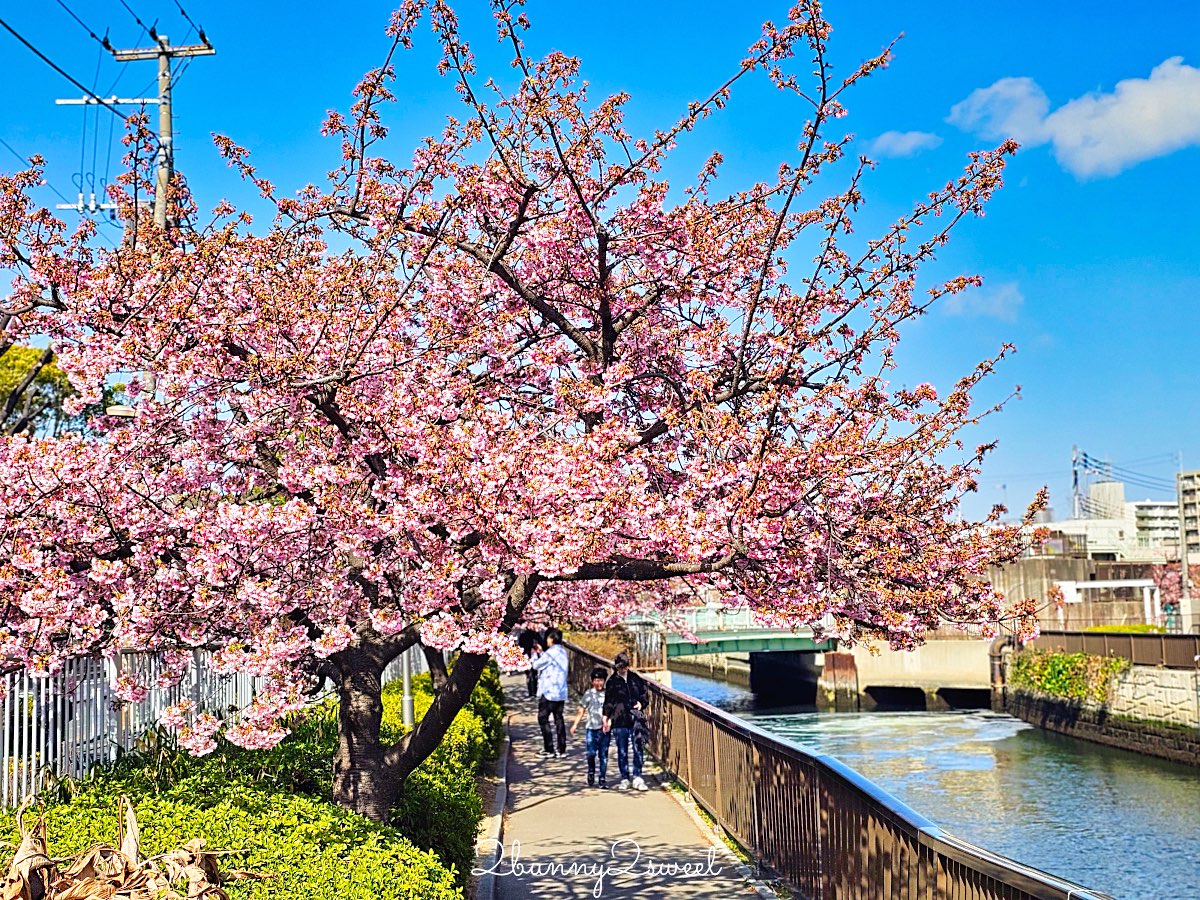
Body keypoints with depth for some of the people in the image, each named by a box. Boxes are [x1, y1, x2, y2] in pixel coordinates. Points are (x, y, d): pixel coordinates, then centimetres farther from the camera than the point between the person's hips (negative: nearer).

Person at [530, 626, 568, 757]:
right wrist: (540, 652, 24)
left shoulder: (551, 652, -16)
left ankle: (549, 749, -3)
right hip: (561, 692, 8)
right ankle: (561, 749, 9)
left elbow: (537, 665, -6)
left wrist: (535, 653, 11)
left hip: (548, 692, -8)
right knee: (559, 719, 10)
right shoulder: (563, 652, 11)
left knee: (543, 719, 0)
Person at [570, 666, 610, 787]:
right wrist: (575, 725, 2)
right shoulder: (588, 694, 5)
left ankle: (603, 779, 8)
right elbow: (581, 711, 8)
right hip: (591, 728, -1)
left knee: (603, 755, 1)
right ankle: (591, 773, 19)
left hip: (604, 729, 1)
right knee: (591, 753, -7)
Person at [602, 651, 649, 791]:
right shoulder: (612, 681, 2)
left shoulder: (635, 679, 8)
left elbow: (643, 694, 18)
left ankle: (637, 778, 6)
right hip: (619, 722, -1)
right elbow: (608, 701, 5)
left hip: (635, 720, 1)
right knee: (622, 752, 4)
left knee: (638, 749, -1)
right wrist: (607, 718, -1)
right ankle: (625, 779, 12)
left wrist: (641, 703, -1)